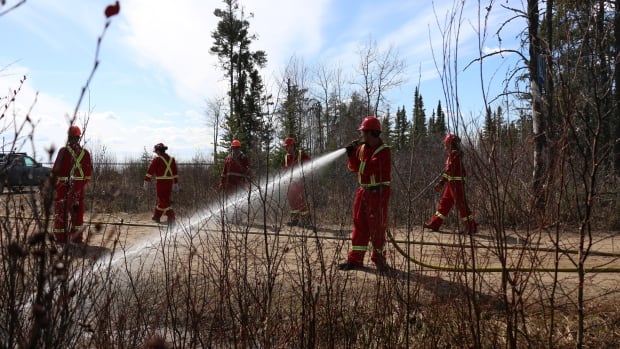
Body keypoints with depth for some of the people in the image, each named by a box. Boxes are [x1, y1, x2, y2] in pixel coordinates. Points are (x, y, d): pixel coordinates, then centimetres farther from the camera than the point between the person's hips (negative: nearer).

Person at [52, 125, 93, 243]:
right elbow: (89, 170, 8)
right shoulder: (85, 153, 3)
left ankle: (60, 237, 9)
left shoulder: (64, 151, -10)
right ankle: (77, 237, 13)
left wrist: (52, 182, 0)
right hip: (79, 186, 4)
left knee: (61, 211, 6)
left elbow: (56, 169, -10)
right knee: (78, 211, 10)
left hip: (63, 186, -3)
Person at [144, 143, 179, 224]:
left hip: (161, 182, -6)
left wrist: (146, 182, -3)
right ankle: (156, 216, 30)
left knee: (164, 201, -2)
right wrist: (176, 184, 19)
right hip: (170, 182, 6)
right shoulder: (171, 159, 12)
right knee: (162, 199, 17)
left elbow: (150, 171, -8)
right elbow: (175, 173, 14)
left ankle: (171, 218, -10)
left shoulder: (157, 159, -6)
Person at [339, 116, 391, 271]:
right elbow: (354, 168, 12)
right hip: (363, 191, 7)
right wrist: (351, 155, -4)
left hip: (378, 193, -7)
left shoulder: (383, 151, -15)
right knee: (359, 225, 9)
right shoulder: (361, 148, 8)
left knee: (377, 227, 1)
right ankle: (355, 259, 16)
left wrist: (354, 154, -13)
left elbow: (367, 169, -23)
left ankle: (379, 259, 16)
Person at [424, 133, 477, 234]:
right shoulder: (455, 153, 16)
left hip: (456, 183, -10)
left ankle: (472, 227, 1)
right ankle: (434, 224, 16)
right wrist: (442, 182, 17)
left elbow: (449, 169, -19)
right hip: (452, 183, 10)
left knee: (461, 205, -5)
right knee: (444, 203, 11)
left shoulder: (454, 153, -14)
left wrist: (441, 182, -18)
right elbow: (449, 169, 18)